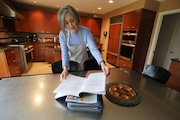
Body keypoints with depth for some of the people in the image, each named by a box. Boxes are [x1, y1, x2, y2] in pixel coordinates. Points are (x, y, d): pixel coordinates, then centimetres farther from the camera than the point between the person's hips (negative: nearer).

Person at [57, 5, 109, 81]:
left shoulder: (85, 31, -20)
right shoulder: (62, 34, -17)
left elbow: (93, 49, -25)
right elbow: (64, 54, -20)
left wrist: (102, 63, -40)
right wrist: (65, 68, -37)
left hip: (84, 65, 1)